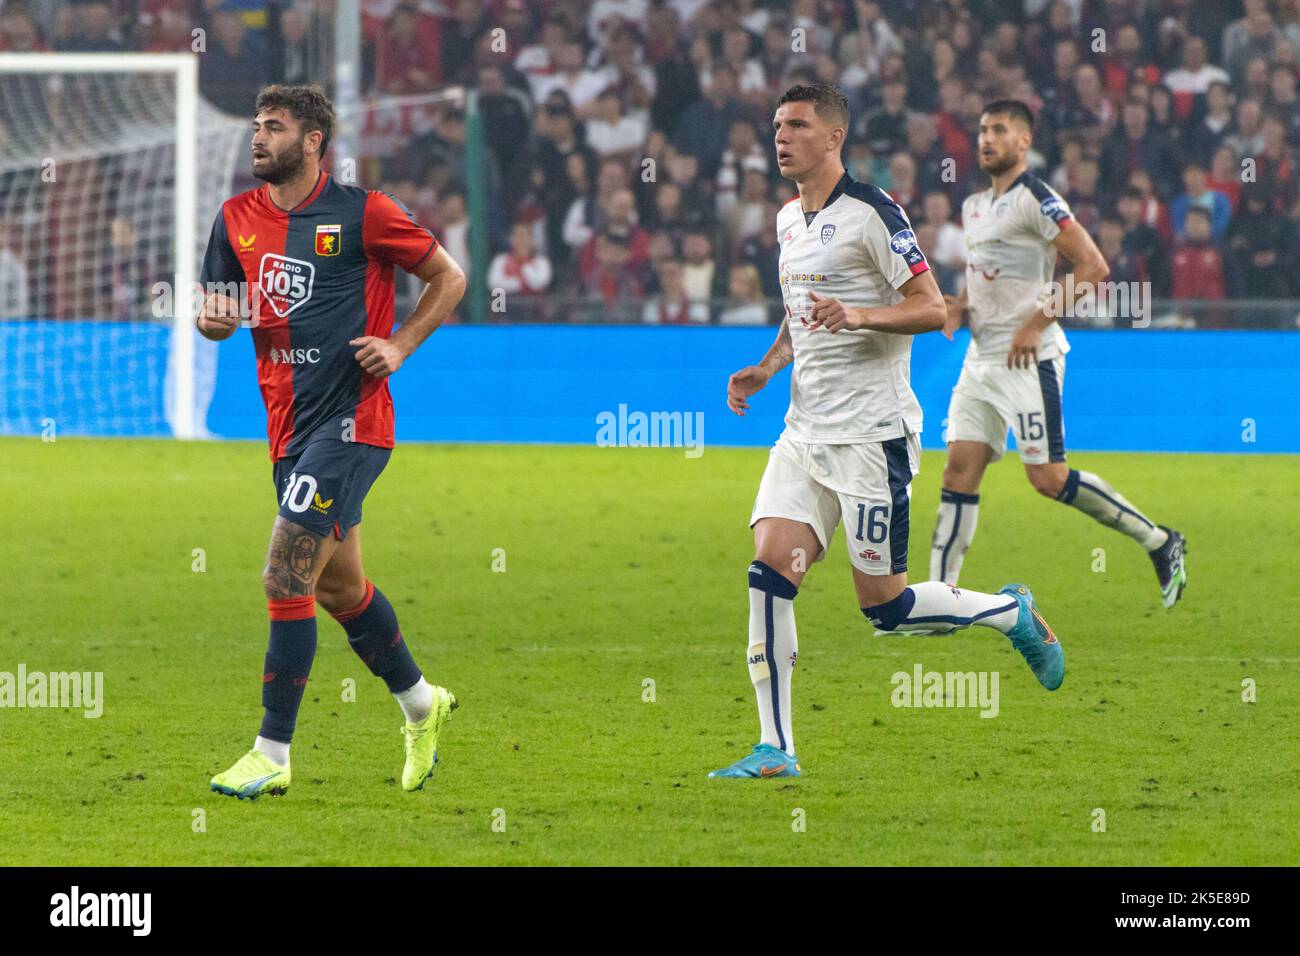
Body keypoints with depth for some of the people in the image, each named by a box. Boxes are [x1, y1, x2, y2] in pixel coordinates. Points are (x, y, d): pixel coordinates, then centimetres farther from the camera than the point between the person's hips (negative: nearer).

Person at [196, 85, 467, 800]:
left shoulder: (361, 212, -7)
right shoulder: (237, 218, 8)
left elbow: (448, 278, 3)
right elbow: (216, 309, 16)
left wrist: (399, 345, -8)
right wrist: (214, 319, -8)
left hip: (349, 418, -7)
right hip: (289, 425, 7)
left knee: (286, 580, -14)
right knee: (339, 587, 17)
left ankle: (272, 754, -9)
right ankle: (420, 704, 39)